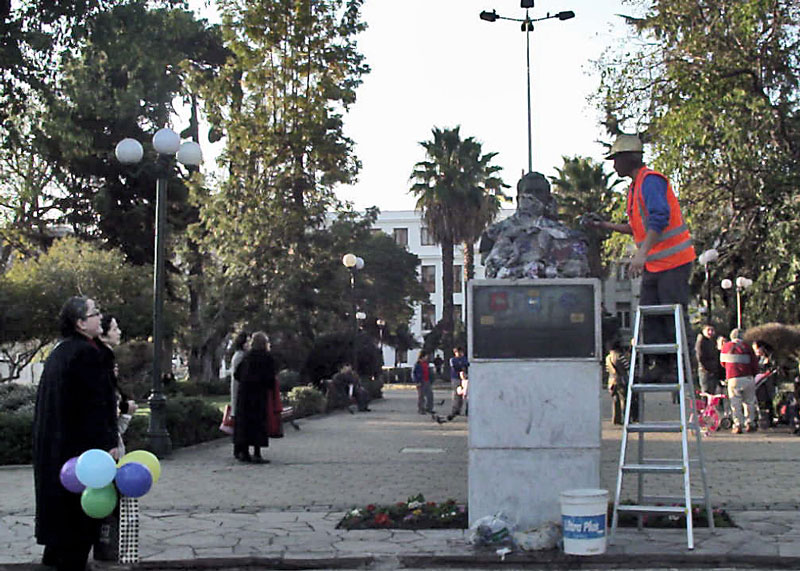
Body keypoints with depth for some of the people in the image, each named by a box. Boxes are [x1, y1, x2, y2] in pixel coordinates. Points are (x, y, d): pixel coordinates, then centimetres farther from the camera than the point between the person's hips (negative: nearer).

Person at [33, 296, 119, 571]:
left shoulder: (59, 351, 10)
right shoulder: (88, 353, -18)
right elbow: (97, 402, -19)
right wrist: (109, 443, -15)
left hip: (52, 442, 9)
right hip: (80, 443, -9)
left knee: (60, 502, 19)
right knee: (82, 507, 1)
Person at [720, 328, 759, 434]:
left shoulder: (726, 346, 7)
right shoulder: (747, 347, 4)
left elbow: (723, 362, 18)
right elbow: (755, 363, 2)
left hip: (733, 379, 0)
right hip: (747, 378, 0)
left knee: (735, 403, 4)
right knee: (749, 402, 13)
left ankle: (738, 425, -1)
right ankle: (750, 423, 17)